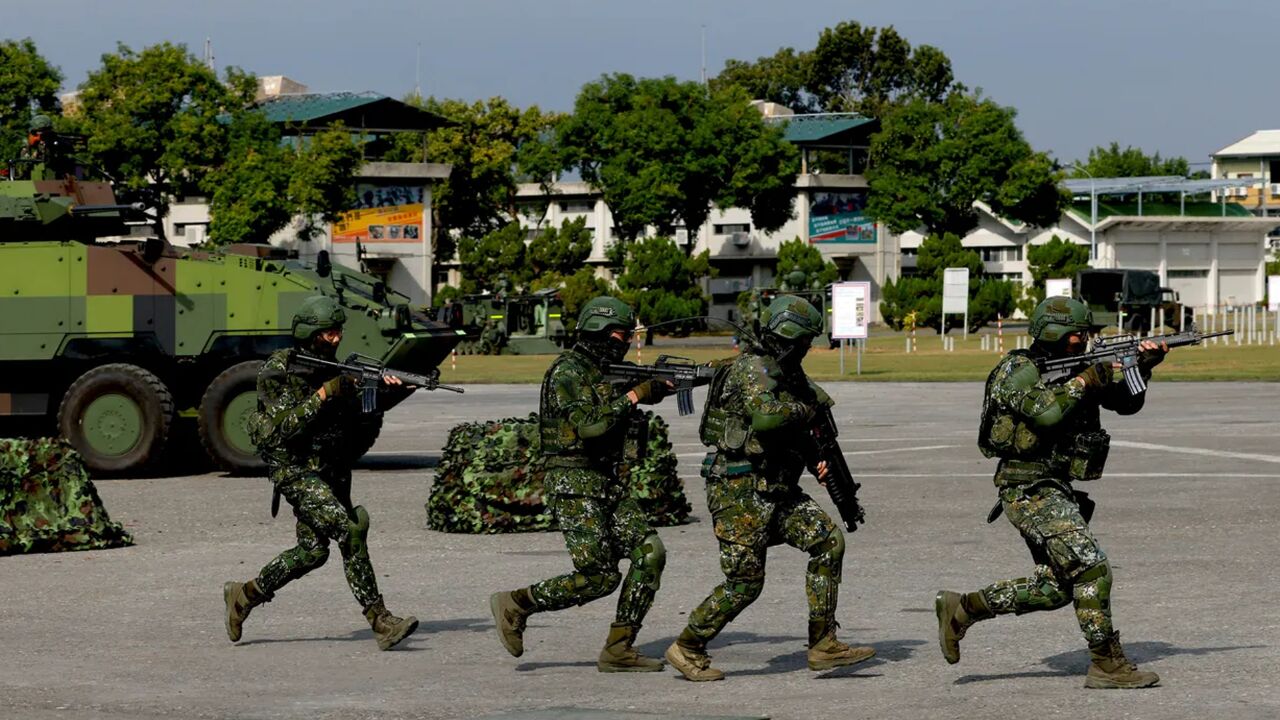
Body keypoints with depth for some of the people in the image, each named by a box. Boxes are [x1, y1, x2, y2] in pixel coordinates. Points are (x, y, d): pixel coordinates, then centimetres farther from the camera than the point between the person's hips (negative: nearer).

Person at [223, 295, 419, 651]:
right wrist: (325, 393, -25)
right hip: (295, 469, -8)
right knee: (350, 532, -20)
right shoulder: (279, 371, -13)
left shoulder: (333, 367, 10)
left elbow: (358, 412, 3)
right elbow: (285, 427, -21)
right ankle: (380, 622, -21)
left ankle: (245, 594, 27)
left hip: (331, 470, 8)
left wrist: (386, 389, -16)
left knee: (313, 550, 8)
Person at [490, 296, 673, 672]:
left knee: (650, 553, -3)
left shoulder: (611, 371, 14)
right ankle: (515, 605, 4)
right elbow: (589, 425, -26)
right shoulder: (568, 373, -14)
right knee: (598, 577, -12)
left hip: (610, 484, 9)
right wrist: (632, 397, -20)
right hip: (576, 487, -9)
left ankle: (618, 649, 1)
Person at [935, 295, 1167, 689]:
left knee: (1056, 586, 10)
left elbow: (1126, 403, 11)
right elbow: (1045, 412, -27)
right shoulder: (1017, 370, -11)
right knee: (1091, 568, -14)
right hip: (1030, 491, -9)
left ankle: (962, 609, 15)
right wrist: (1085, 381, -17)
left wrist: (1142, 367, -6)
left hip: (1055, 490, 9)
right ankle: (1107, 664, -9)